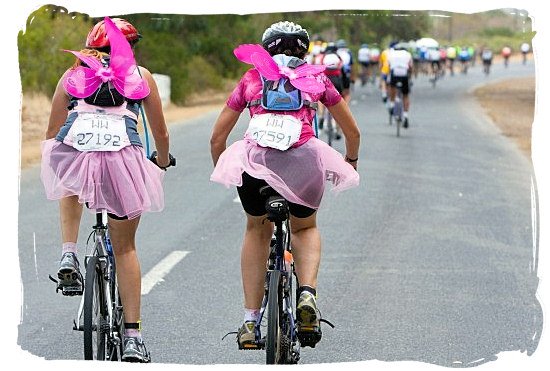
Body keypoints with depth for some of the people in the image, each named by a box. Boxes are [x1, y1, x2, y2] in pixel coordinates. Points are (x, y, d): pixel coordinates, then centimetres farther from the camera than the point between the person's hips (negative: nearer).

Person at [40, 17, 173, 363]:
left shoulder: (73, 73, 25)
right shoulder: (141, 75, 24)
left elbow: (53, 132, 28)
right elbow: (161, 134, 30)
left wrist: (53, 163, 48)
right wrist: (163, 163, 50)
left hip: (73, 150, 1)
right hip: (123, 155, 0)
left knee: (70, 189, 40)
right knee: (125, 247, 17)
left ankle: (69, 255, 18)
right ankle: (133, 336, 12)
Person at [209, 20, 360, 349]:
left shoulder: (251, 79, 25)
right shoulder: (316, 78, 25)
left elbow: (217, 137, 24)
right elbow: (352, 131, 32)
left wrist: (222, 171, 43)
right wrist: (351, 162, 52)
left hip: (254, 158, 0)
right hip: (304, 159, 0)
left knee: (257, 230, 27)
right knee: (306, 228, 28)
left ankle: (250, 322, 20)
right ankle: (307, 294, -1)